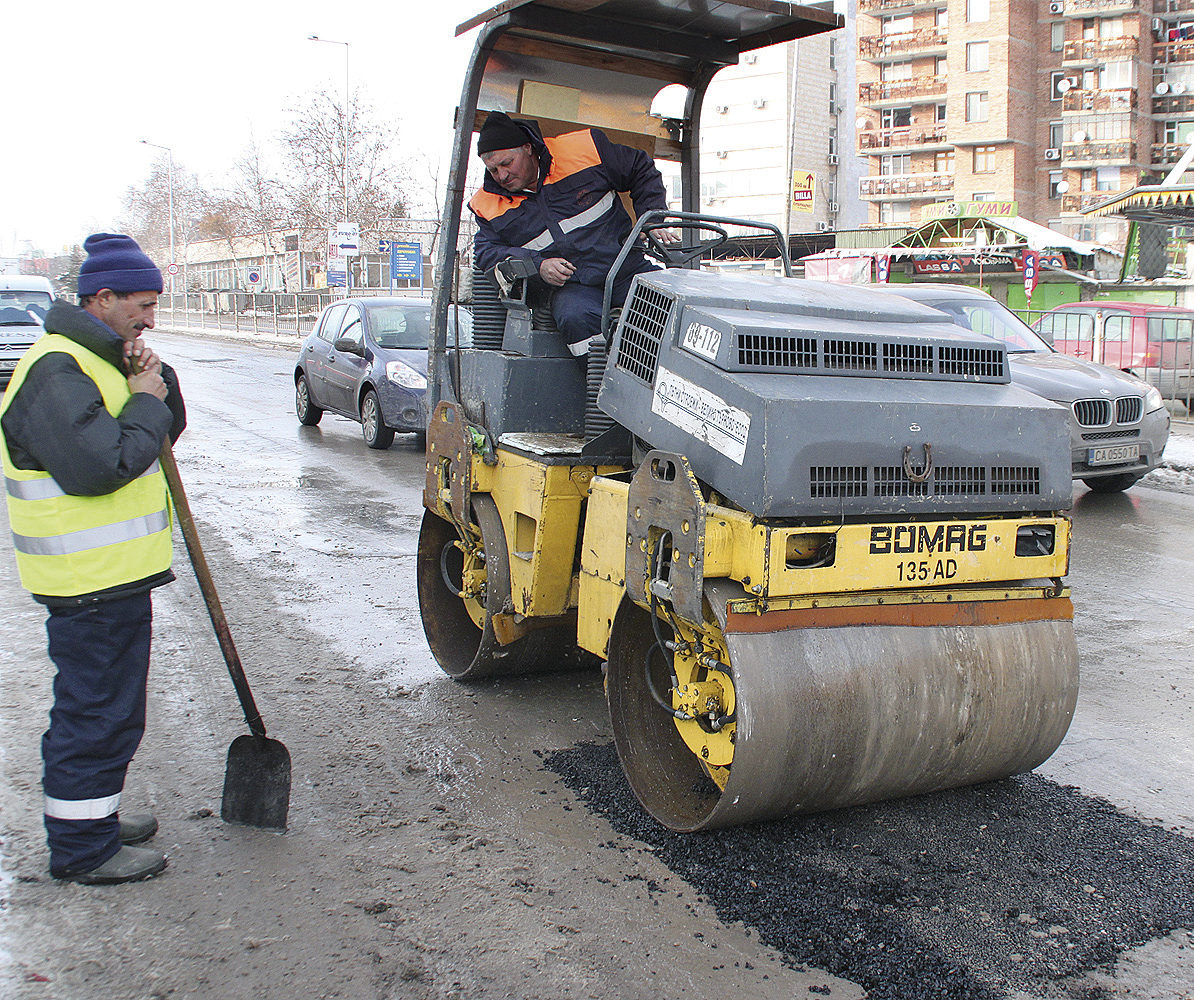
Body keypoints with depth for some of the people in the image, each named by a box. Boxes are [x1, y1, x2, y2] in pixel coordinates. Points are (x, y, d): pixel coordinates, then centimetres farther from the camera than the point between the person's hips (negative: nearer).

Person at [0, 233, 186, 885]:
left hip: (114, 570, 11)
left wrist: (156, 382, -1)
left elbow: (165, 428, 17)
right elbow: (99, 464, -28)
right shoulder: (56, 373, -18)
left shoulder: (100, 360, 15)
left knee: (99, 706, 21)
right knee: (97, 712, -1)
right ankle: (83, 849, 12)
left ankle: (93, 817, 35)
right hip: (90, 582, -11)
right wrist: (145, 403, -15)